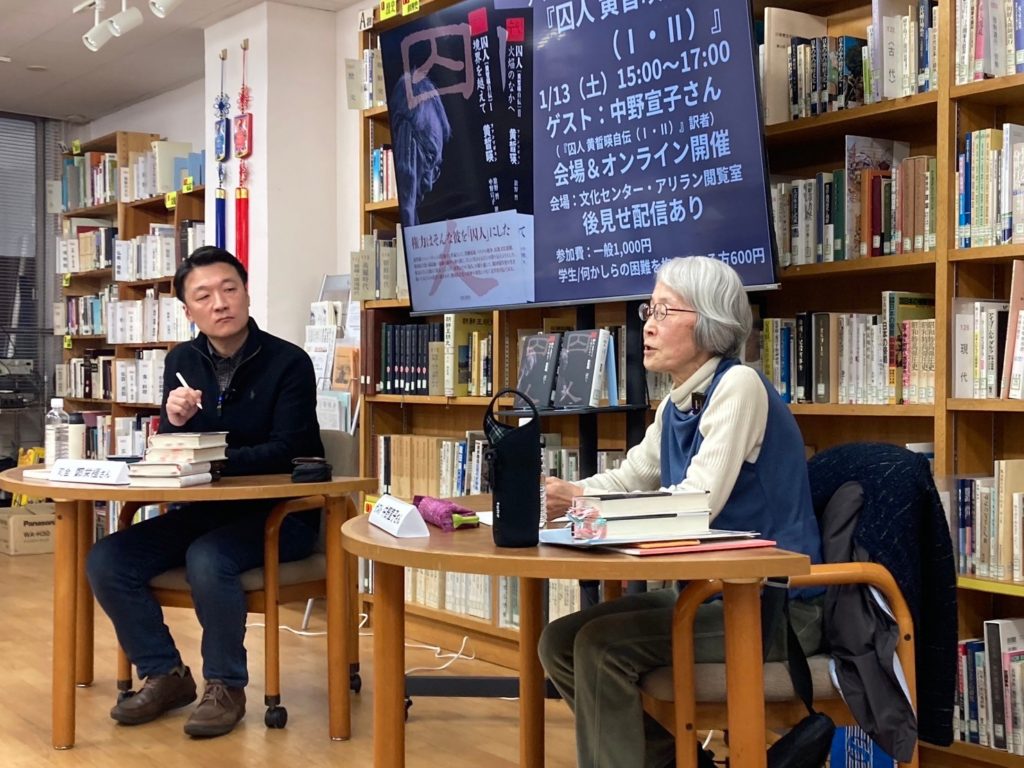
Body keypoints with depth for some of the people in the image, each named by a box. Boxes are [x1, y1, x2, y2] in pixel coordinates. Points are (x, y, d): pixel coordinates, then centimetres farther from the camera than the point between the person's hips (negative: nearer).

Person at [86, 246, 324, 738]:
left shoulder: (289, 363, -12)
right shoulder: (182, 361, 4)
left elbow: (285, 452, -17)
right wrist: (175, 422, -18)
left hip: (280, 513, -6)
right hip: (207, 507, 6)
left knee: (207, 560, -34)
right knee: (107, 560, -12)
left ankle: (226, 686, -12)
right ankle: (165, 675, 4)